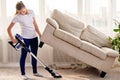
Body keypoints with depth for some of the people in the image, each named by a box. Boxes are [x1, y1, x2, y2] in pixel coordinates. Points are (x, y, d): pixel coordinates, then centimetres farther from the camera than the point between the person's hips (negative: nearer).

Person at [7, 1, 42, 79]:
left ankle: (35, 72, 26)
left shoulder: (31, 12, -2)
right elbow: (9, 29, -9)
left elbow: (35, 24, 8)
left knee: (34, 55, 12)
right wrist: (12, 39, -18)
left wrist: (40, 35, 6)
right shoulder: (17, 17, -14)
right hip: (25, 38, -4)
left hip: (34, 37, 4)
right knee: (23, 55, 3)